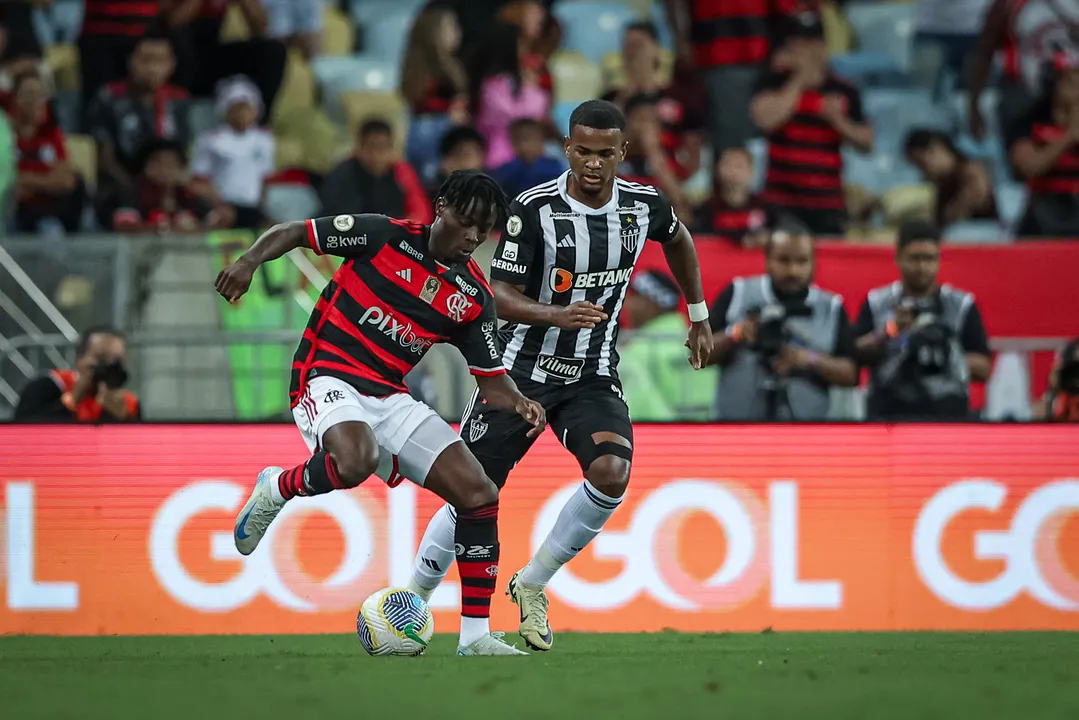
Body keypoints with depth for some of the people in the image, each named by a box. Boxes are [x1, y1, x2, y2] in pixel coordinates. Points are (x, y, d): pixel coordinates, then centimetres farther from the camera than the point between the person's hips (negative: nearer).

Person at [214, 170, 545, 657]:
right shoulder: (386, 236, -5)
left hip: (389, 398, 6)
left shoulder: (473, 298, 7)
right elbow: (292, 232, -2)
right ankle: (277, 489, -5)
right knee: (356, 461, -40)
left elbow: (491, 380, 10)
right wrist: (249, 261, -22)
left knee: (479, 495, -7)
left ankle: (475, 635, 1)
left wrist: (519, 403, -12)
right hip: (327, 377, -6)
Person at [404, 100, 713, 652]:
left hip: (593, 377, 3)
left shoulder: (643, 205, -3)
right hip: (523, 369, -2)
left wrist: (699, 317, 26)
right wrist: (558, 314, -33)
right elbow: (501, 296, -15)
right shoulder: (534, 208, -15)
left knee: (611, 473, -24)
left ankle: (531, 585, -4)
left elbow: (677, 240, 21)